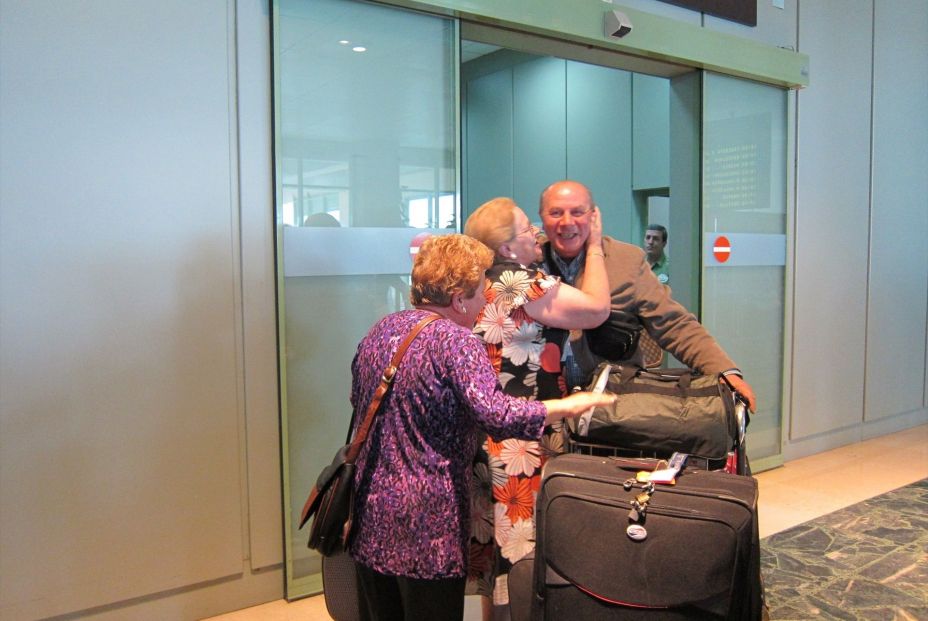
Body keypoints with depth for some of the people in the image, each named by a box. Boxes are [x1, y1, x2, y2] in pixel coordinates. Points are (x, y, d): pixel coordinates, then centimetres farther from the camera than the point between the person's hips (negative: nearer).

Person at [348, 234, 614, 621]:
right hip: (426, 523, -7)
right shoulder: (454, 341, -17)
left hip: (370, 515, 8)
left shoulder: (380, 330, 7)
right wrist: (569, 406, -19)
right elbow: (496, 414, -28)